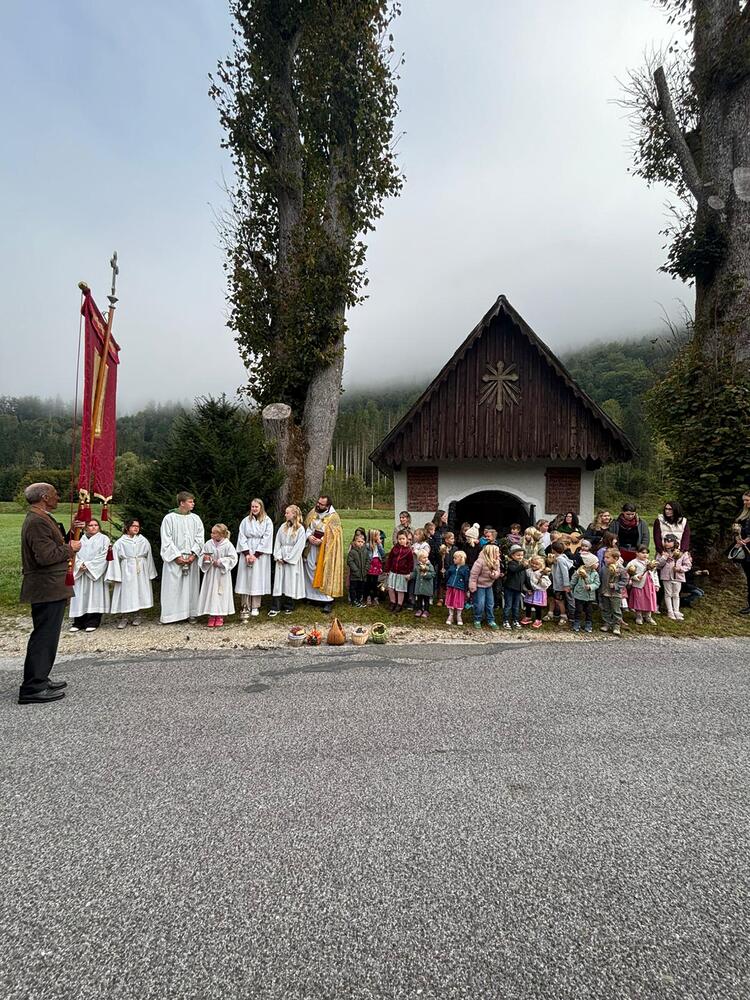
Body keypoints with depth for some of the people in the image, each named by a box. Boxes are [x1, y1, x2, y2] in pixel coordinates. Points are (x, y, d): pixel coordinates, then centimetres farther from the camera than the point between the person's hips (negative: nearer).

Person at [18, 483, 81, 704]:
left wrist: (69, 540, 5)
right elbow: (46, 556, -26)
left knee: (46, 636, 17)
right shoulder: (38, 521, -18)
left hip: (48, 589, 11)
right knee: (44, 637, -6)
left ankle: (39, 680, 27)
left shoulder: (40, 518, 16)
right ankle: (32, 689, 0)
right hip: (47, 590, -11)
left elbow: (53, 547, 17)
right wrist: (70, 549, -13)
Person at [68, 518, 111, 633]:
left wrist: (88, 565, -12)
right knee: (80, 597, 1)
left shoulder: (104, 539, 5)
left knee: (94, 596, -4)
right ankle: (78, 623, 6)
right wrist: (80, 565, -11)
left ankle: (92, 623, -1)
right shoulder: (81, 539, 15)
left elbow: (103, 556, -5)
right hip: (80, 572, 3)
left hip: (96, 573, -3)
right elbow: (75, 553, 7)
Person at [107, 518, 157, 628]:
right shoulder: (120, 542, 0)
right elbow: (115, 559, 0)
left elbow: (149, 557, 9)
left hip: (141, 573, 2)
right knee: (125, 594, -2)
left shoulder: (144, 541, 6)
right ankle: (123, 618, 5)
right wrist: (115, 576, -6)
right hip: (126, 572, -2)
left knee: (139, 594, 5)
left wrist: (150, 573, 7)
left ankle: (136, 616, 16)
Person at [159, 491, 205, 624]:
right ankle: (168, 614, 7)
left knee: (191, 585, 6)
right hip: (174, 559, -3)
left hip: (191, 559, 3)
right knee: (172, 587, -1)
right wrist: (177, 556, -13)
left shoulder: (195, 518, 7)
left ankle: (190, 613, 13)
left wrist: (193, 554, -9)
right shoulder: (169, 518, -2)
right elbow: (166, 540, -6)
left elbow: (200, 538, 4)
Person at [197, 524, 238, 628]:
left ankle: (220, 617, 15)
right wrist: (205, 558, -12)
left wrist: (220, 562, -17)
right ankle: (211, 617, 14)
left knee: (221, 594, 4)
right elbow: (203, 556, 11)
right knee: (210, 593, 4)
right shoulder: (208, 544, 0)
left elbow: (232, 558, -10)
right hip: (210, 573, 3)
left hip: (222, 574, -3)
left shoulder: (227, 545, -10)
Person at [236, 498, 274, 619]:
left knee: (257, 579, -2)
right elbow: (242, 537, 4)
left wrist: (255, 555, -10)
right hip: (246, 553, 2)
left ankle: (255, 607, 4)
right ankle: (245, 607, 2)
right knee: (245, 579, -1)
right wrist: (247, 554, -8)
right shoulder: (245, 521, 9)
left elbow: (266, 539, -5)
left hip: (260, 554, -2)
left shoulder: (267, 521, 2)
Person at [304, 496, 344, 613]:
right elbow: (306, 526, 10)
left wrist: (321, 541, -21)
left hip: (325, 551, -5)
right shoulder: (312, 513, 7)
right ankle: (313, 596, 21)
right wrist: (309, 536, -10)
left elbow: (334, 535, -13)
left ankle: (327, 601, -3)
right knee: (310, 572, 9)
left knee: (325, 574, -6)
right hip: (311, 550, 6)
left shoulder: (333, 517, -10)